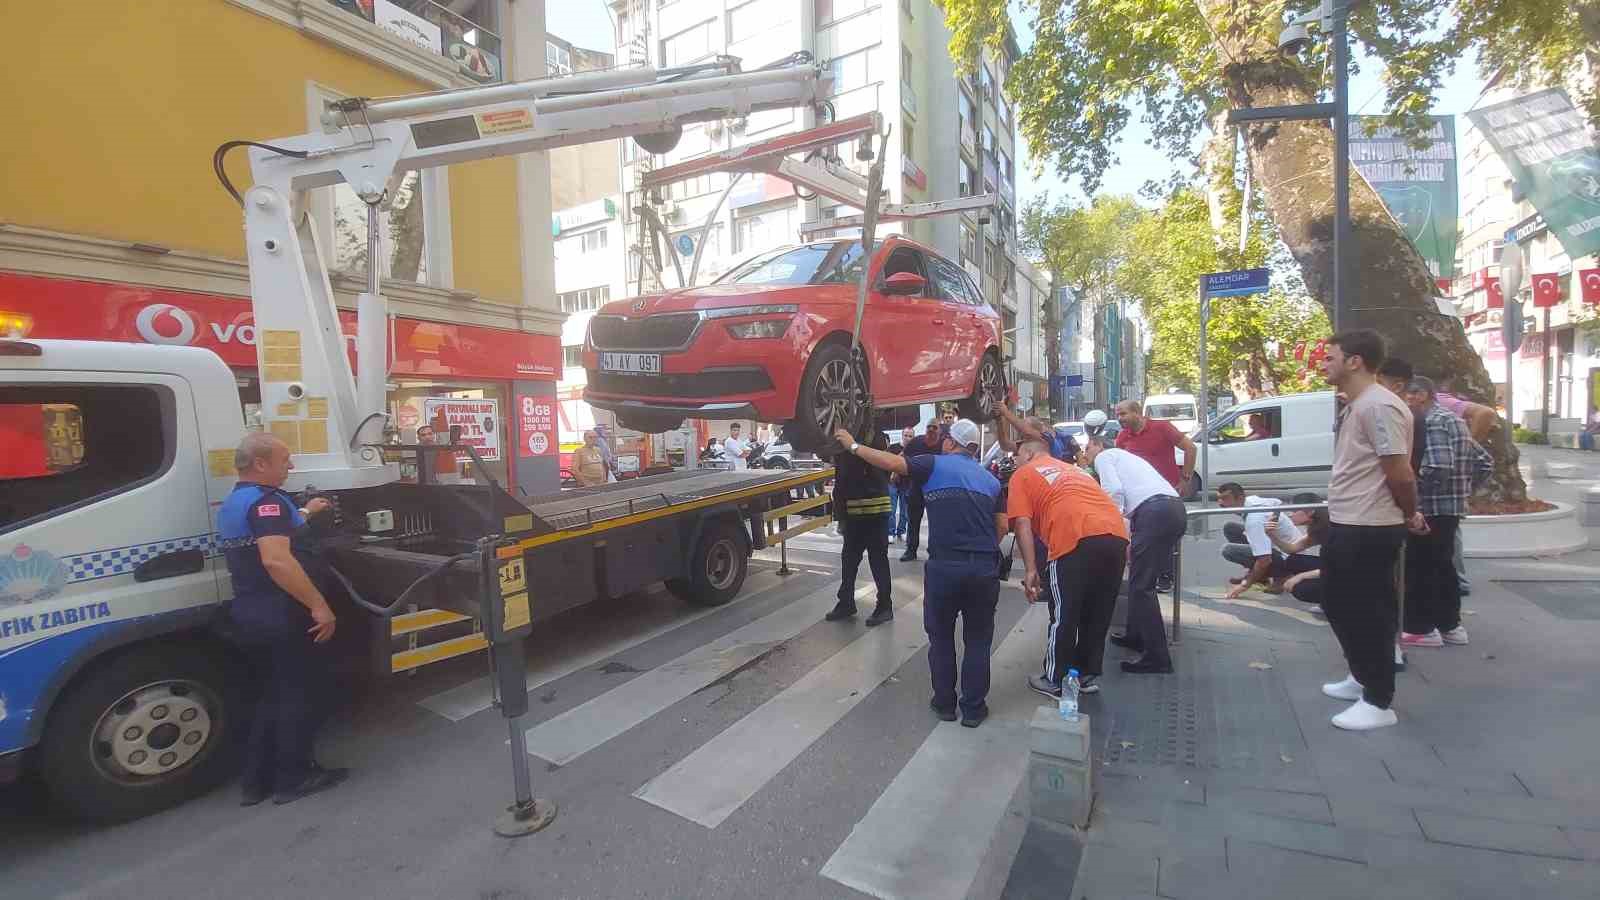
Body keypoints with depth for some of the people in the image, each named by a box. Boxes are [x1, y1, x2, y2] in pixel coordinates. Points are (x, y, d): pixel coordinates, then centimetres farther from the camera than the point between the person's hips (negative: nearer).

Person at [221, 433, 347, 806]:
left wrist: (304, 513, 37)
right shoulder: (265, 500, -19)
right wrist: (319, 605, -30)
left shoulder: (232, 504, 15)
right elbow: (277, 560, -32)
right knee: (299, 694, 5)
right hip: (279, 615, -10)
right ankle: (294, 778, 15)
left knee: (275, 693, 20)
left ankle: (256, 781, 25)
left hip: (249, 613, 10)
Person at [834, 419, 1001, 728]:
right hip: (986, 567, 3)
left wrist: (853, 445, 1)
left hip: (945, 565, -3)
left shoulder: (936, 465, 1)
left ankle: (944, 703, 25)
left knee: (941, 638, 16)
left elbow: (892, 463, -9)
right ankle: (973, 708, 22)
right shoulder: (991, 480, 14)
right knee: (978, 641, 16)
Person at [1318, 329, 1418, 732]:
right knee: (1338, 604, 20)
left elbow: (1401, 474, -19)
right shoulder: (1354, 406, 13)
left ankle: (1378, 702, 14)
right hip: (1344, 525, 10)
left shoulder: (1379, 405, -19)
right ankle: (1361, 677, 37)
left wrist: (1409, 517, -4)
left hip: (1370, 530, -10)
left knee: (1370, 613, 1)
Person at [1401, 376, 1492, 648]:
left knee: (1419, 569, -2)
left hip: (1431, 509, -10)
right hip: (1453, 506, 10)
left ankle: (1421, 628, 4)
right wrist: (1464, 488, 19)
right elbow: (1485, 461, 22)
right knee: (1442, 566, 17)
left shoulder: (1432, 423, -14)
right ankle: (1450, 625, 25)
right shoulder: (1454, 420, 17)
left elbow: (1439, 467, -26)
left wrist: (1411, 492, -15)